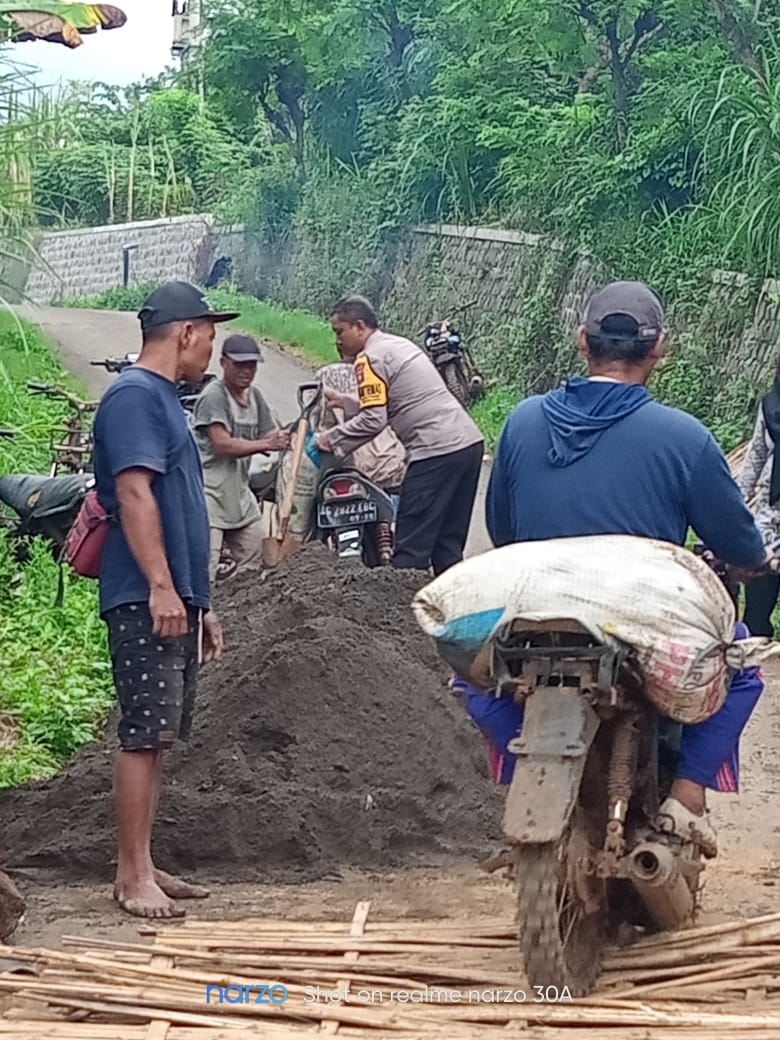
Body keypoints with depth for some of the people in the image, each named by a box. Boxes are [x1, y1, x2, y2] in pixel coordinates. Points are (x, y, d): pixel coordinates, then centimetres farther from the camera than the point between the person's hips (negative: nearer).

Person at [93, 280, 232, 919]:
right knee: (145, 735, -8)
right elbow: (134, 492, -19)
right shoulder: (134, 395, -9)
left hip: (176, 600, 10)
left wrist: (201, 604, 24)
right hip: (147, 600, -10)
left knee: (159, 736, 10)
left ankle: (142, 866, 16)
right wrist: (161, 586, -25)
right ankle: (133, 874, -4)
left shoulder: (164, 399, 21)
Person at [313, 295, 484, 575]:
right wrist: (345, 402, 24)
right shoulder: (398, 344, 22)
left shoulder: (370, 358, -6)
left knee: (411, 545, -6)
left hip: (437, 451, -9)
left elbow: (373, 421, -13)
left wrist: (332, 439, -1)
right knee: (447, 544, 13)